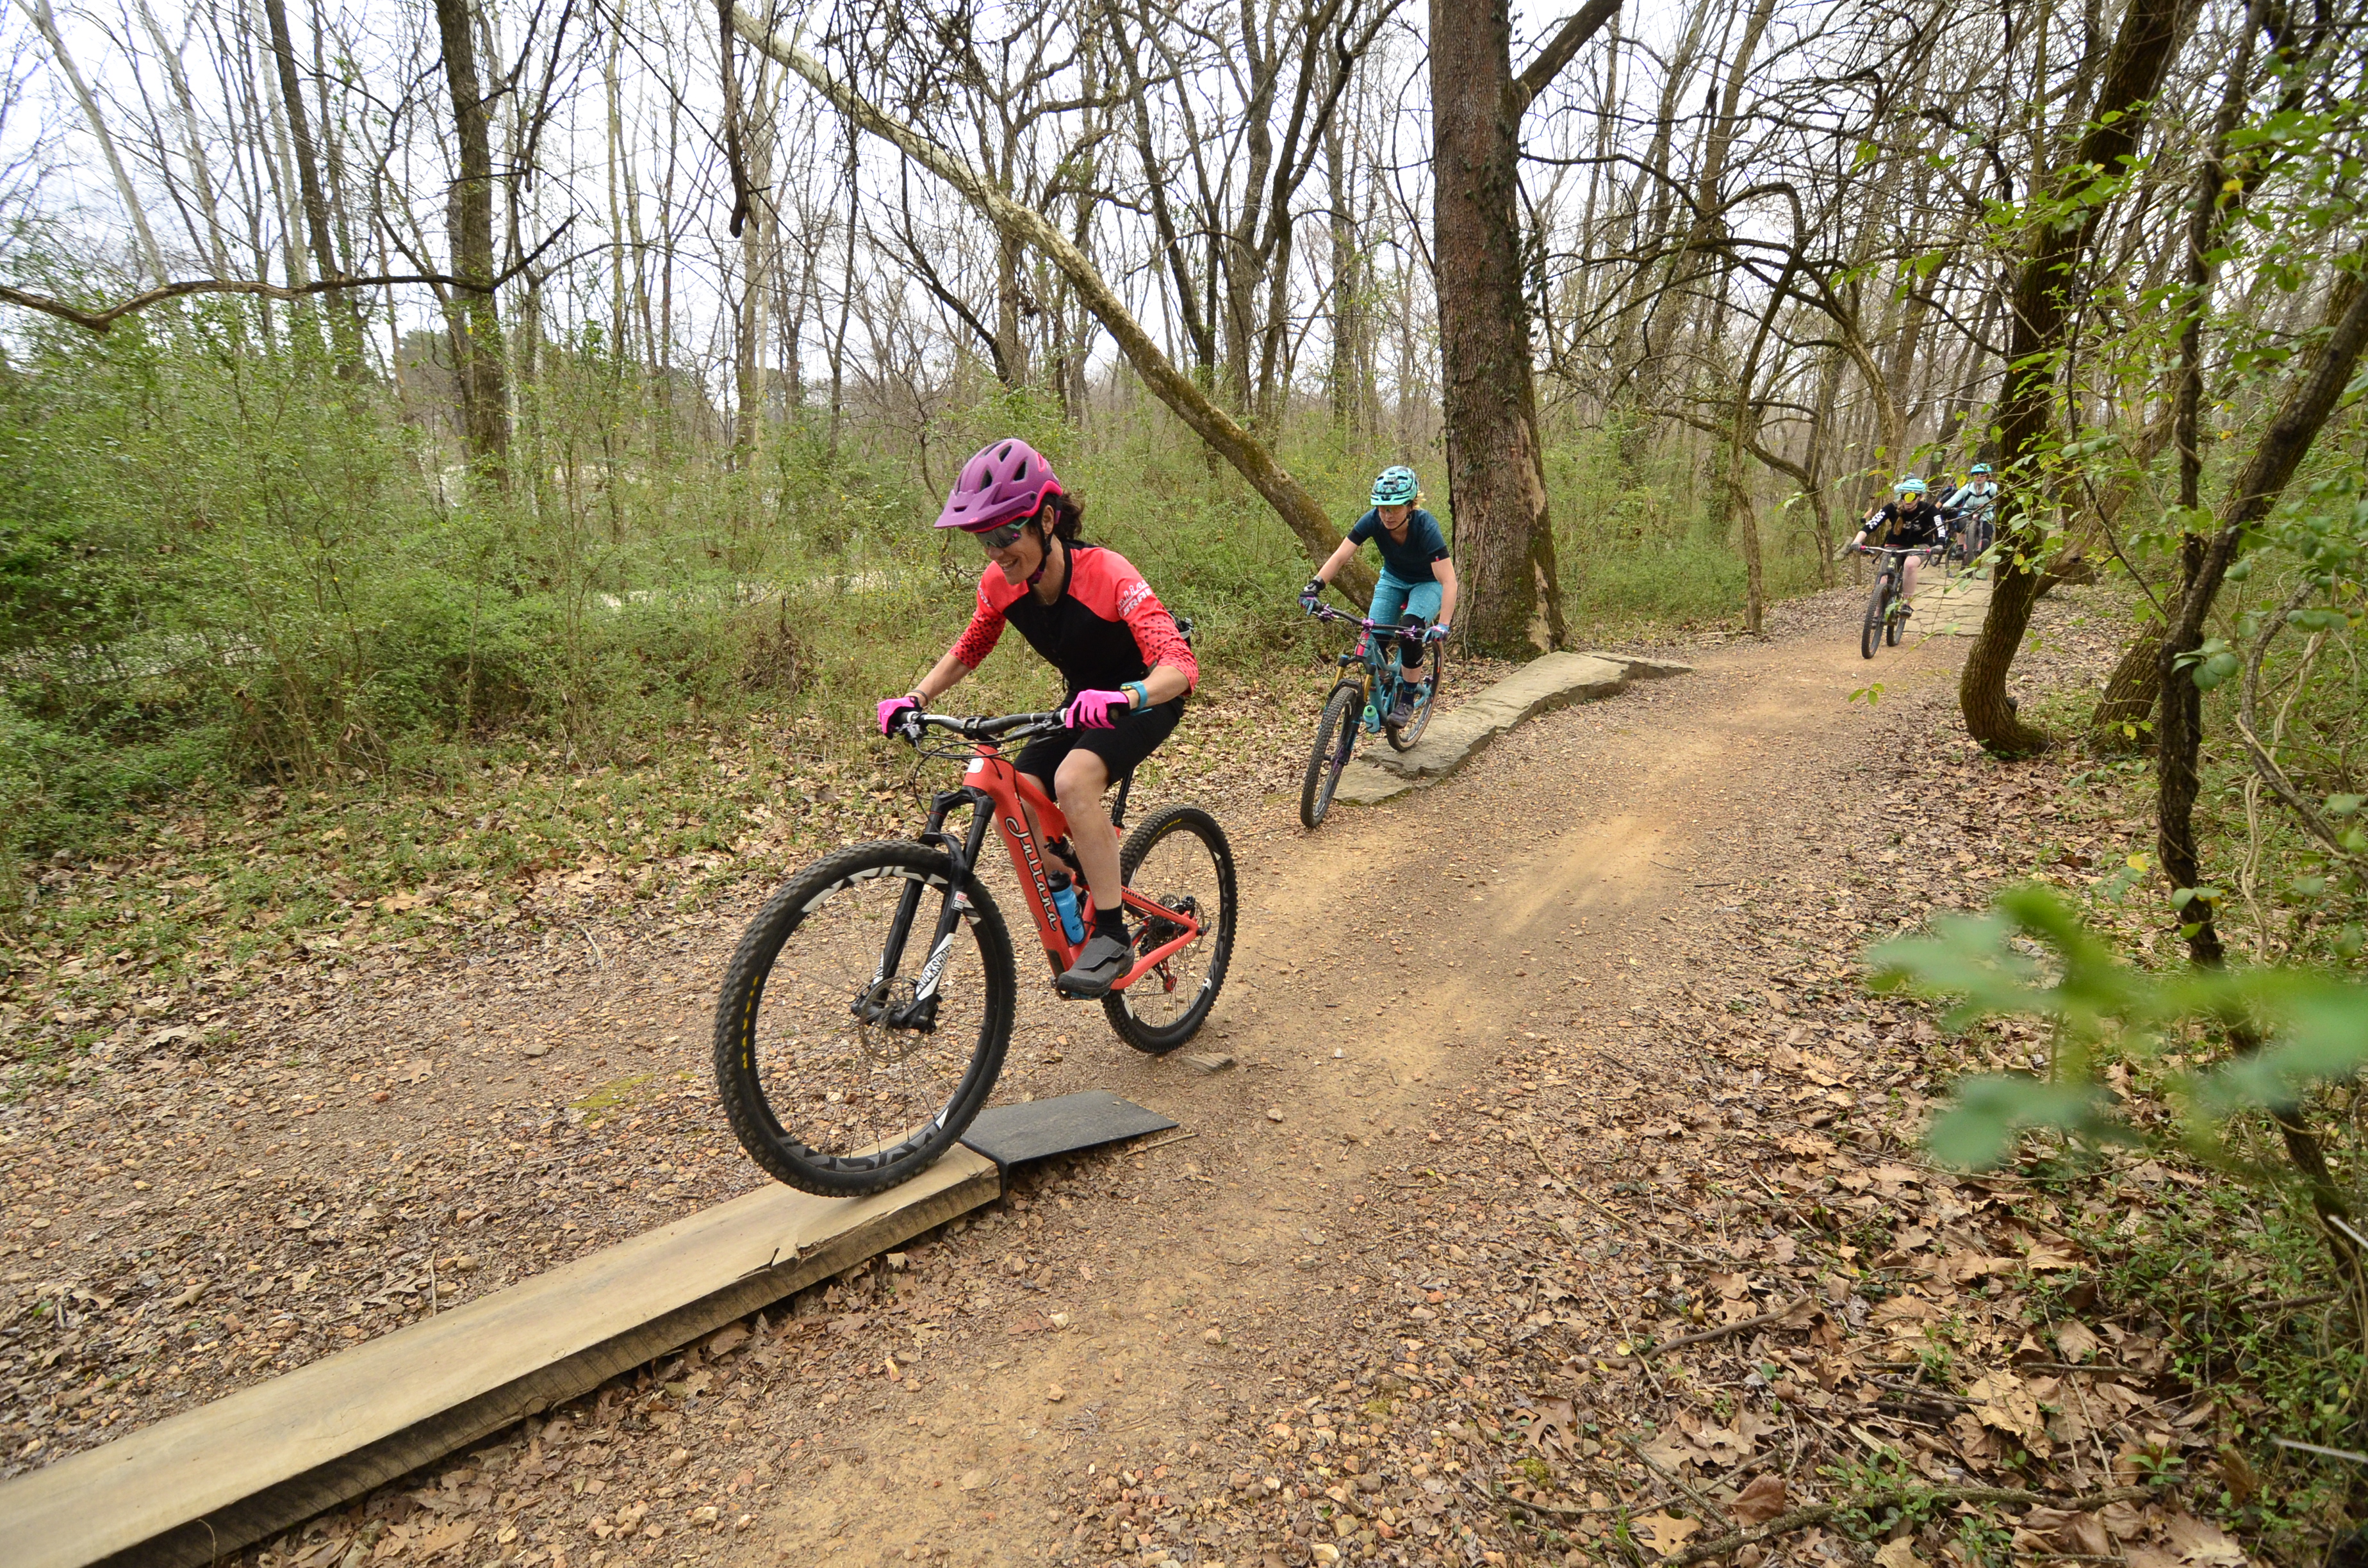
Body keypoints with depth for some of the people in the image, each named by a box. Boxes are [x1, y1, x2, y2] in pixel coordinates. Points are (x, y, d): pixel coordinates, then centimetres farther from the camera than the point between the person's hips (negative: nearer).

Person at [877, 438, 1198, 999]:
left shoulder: (1106, 574, -31)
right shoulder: (1000, 583, -13)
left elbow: (1180, 664, -39)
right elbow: (970, 648, 6)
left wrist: (1126, 697, -59)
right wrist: (915, 698, -8)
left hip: (1146, 697, -6)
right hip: (1084, 701, 6)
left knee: (1073, 780, -33)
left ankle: (1112, 936, -20)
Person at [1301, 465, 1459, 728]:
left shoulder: (1426, 527, -34)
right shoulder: (1373, 521, -25)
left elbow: (1449, 581, -38)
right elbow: (1340, 557, -23)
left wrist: (1442, 625, -50)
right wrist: (1314, 586, -40)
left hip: (1428, 583, -4)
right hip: (1393, 579, 4)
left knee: (1410, 628, -30)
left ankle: (1407, 699, -12)